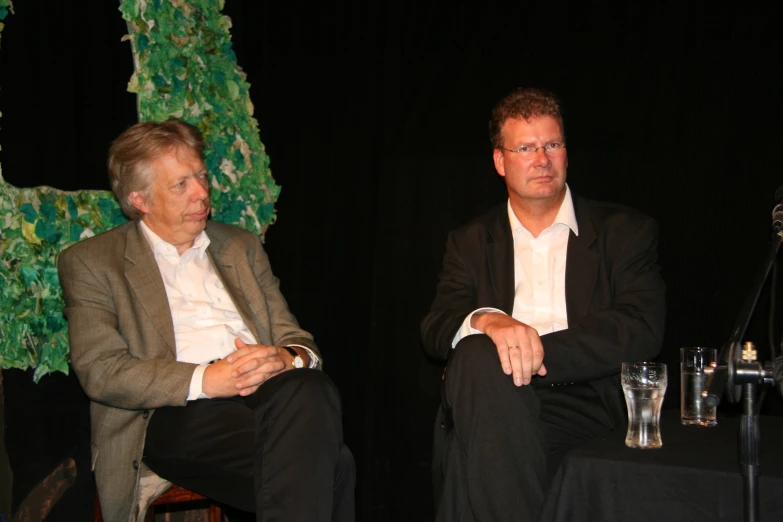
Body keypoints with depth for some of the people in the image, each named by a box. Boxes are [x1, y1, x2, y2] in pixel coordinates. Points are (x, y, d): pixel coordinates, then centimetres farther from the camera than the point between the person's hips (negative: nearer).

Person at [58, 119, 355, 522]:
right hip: (176, 415, -5)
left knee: (309, 389, -35)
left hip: (268, 392, 5)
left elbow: (295, 337, 20)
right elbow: (101, 371, -3)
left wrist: (289, 358, -7)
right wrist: (204, 380, -18)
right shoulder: (91, 262, 10)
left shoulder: (241, 246, 25)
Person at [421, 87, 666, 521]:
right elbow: (435, 330, 5)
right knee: (478, 356, -35)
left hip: (587, 407, -3)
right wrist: (487, 321, -21)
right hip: (495, 402, 3)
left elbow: (643, 332, -3)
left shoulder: (626, 232, 12)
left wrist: (538, 349, -15)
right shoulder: (471, 242, 20)